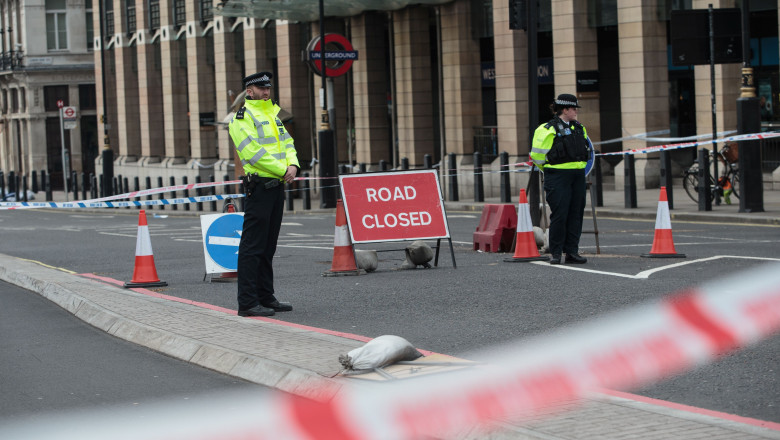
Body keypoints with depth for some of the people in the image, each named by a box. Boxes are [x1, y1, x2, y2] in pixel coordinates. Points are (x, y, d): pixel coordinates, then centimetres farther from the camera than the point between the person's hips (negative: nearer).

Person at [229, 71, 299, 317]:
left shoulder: (272, 115, 20)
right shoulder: (242, 117, -8)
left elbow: (287, 143, 15)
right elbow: (253, 151, -18)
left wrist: (293, 165, -5)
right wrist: (282, 170, -15)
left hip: (277, 186, 9)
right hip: (258, 186, -9)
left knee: (268, 246, 13)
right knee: (252, 246, -8)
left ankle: (266, 297, 20)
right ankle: (247, 303, -8)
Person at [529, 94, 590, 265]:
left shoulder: (579, 129, 15)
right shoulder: (549, 129, -8)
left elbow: (585, 152, 27)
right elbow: (537, 154, -6)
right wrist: (550, 169, 8)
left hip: (578, 176, 7)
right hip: (558, 178, -7)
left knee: (576, 214, 5)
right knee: (559, 215, -7)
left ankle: (572, 252, 11)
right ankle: (556, 253, 1)